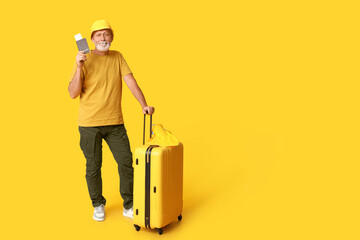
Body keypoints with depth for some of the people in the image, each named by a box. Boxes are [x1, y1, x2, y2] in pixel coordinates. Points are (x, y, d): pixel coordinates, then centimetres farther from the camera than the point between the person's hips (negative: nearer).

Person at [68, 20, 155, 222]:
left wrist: (144, 104, -14)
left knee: (127, 163, 2)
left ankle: (129, 207, 16)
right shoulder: (84, 60, -4)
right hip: (89, 123, -2)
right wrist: (80, 67, -20)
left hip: (115, 122, 3)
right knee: (93, 167, 8)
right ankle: (98, 205, 28)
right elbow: (73, 94, -10)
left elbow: (131, 82, -1)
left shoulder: (117, 57, 6)